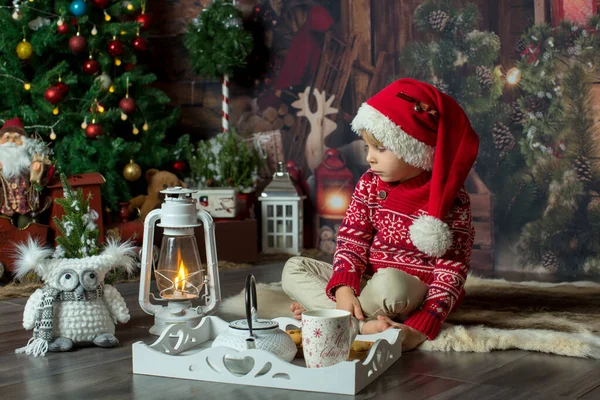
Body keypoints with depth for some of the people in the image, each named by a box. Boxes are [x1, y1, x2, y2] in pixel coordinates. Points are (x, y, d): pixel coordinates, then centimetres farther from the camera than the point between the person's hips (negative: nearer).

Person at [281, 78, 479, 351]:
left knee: (388, 283, -40)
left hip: (415, 288, -6)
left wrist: (421, 327, -29)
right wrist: (343, 286, -23)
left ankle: (317, 307, -17)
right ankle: (363, 325, -22)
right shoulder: (370, 184, 2)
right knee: (294, 268, -6)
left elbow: (451, 270, -16)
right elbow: (352, 239, -1)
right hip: (367, 279, 6)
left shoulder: (449, 200, -14)